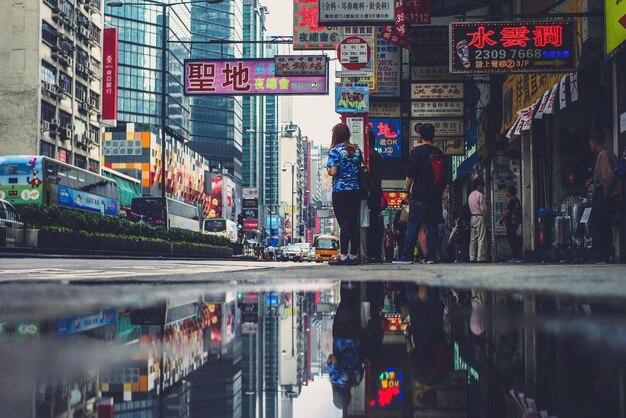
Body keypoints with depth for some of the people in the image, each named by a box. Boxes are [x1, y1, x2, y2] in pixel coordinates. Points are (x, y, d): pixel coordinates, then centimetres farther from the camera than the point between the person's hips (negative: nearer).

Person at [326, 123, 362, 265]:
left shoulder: (335, 151, -8)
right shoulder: (356, 149, 9)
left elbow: (333, 172, -15)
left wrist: (328, 169, 6)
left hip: (340, 191, -5)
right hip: (356, 190, 5)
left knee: (344, 223, -5)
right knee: (354, 223, 7)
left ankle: (343, 256, -4)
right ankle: (353, 256, 10)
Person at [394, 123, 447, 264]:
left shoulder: (417, 151, -4)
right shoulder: (439, 153, 11)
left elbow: (410, 175, -7)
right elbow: (445, 176, 16)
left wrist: (407, 191, 3)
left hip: (419, 195, -4)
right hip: (436, 196, 5)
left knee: (412, 226, -3)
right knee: (432, 226, 5)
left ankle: (407, 256, -6)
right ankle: (430, 257, 2)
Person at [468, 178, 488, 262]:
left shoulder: (470, 195, 16)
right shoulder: (480, 195, -10)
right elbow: (483, 208, -12)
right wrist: (485, 215, 6)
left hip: (473, 217, 8)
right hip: (480, 217, -8)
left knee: (473, 239, 6)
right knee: (481, 238, -8)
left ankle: (472, 258, 4)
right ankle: (481, 258, -12)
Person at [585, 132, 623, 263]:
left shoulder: (603, 155, -12)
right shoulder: (608, 154, 20)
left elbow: (609, 175, -23)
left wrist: (606, 194, -17)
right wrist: (594, 180, 17)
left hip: (606, 196, -10)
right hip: (611, 196, 10)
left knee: (594, 224, -11)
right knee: (605, 226, 11)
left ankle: (599, 256, -15)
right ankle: (606, 256, 11)